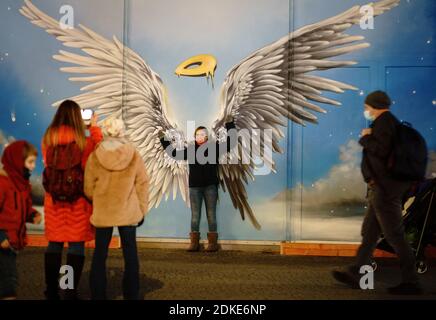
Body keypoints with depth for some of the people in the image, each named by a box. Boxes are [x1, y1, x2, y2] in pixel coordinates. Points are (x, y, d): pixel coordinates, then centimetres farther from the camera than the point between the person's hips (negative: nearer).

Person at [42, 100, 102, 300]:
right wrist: (95, 127, 14)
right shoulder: (84, 141, -10)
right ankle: (70, 293, 7)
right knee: (76, 245, 5)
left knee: (54, 244, 13)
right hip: (78, 200, -3)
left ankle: (51, 292, 20)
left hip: (54, 199, 3)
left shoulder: (47, 139, -2)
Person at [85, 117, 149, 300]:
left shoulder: (95, 157, -8)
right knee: (130, 254, 11)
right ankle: (132, 295, 18)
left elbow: (89, 189, -1)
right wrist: (142, 210, 8)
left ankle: (98, 295, 17)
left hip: (102, 213, 0)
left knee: (100, 254, 12)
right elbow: (142, 184, -3)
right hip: (128, 212, 0)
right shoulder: (134, 155, -8)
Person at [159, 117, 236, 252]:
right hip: (194, 186, 2)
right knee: (195, 215, 5)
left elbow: (230, 143, 2)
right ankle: (194, 242, 11)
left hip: (210, 186, -2)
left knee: (211, 214, 2)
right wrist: (164, 140, 16)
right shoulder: (190, 149, 6)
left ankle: (213, 242, 6)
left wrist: (230, 125, -3)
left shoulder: (214, 147, 1)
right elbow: (174, 153, 16)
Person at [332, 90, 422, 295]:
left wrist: (365, 138, -10)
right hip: (382, 188, 11)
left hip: (384, 189, -11)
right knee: (369, 232, 12)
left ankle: (411, 282, 2)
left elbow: (381, 149, -25)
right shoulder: (389, 122, 18)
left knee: (395, 236, -5)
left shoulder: (384, 121, -12)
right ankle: (356, 275, 19)